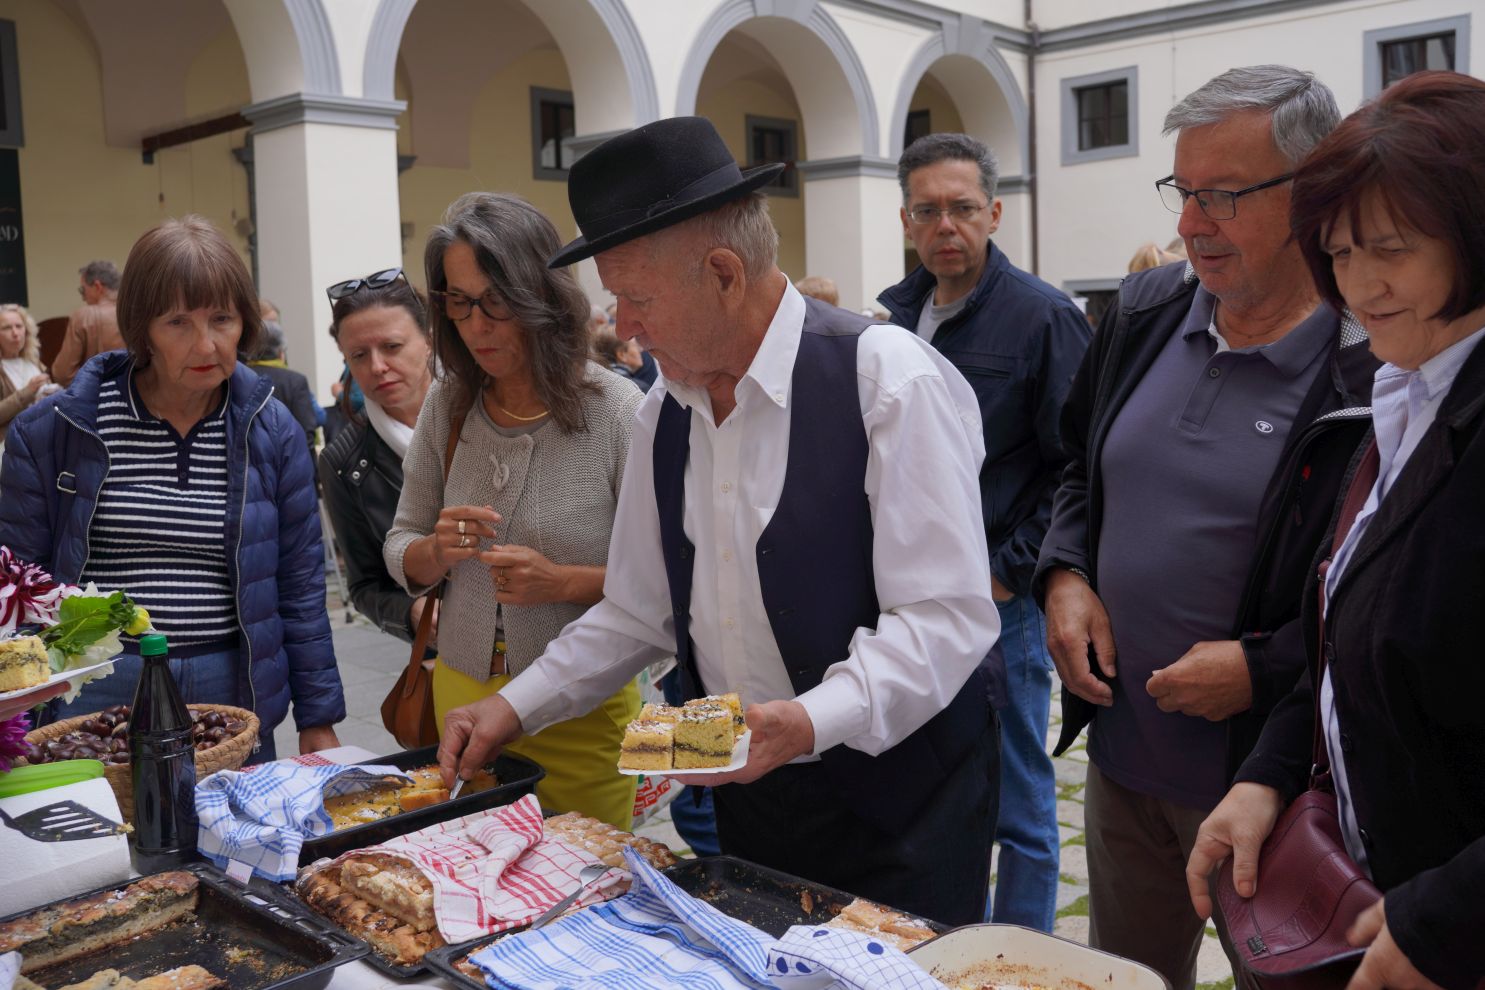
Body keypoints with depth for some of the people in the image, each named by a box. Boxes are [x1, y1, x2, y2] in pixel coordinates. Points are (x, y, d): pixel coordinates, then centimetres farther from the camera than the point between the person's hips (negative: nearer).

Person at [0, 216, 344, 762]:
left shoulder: (272, 432, 1)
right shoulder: (51, 429, -3)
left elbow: (299, 584, 4)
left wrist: (318, 720, 3)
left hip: (233, 696, 1)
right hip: (91, 697, -1)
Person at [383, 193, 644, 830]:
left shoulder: (617, 412, -14)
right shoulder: (446, 406, -1)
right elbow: (401, 555, 7)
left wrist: (562, 581, -24)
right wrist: (438, 549, -14)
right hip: (463, 698, 4)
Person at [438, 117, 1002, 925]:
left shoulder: (890, 379, -17)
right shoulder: (665, 413, 4)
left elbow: (948, 616, -20)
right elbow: (639, 612, 11)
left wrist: (810, 721, -31)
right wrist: (515, 706, 5)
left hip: (898, 802, -5)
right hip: (746, 796, 6)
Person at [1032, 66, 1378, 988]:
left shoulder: (1378, 366, -19)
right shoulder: (1146, 311, 2)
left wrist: (1267, 668, -23)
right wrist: (1065, 574, -2)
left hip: (1273, 776, -5)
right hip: (1123, 753, 6)